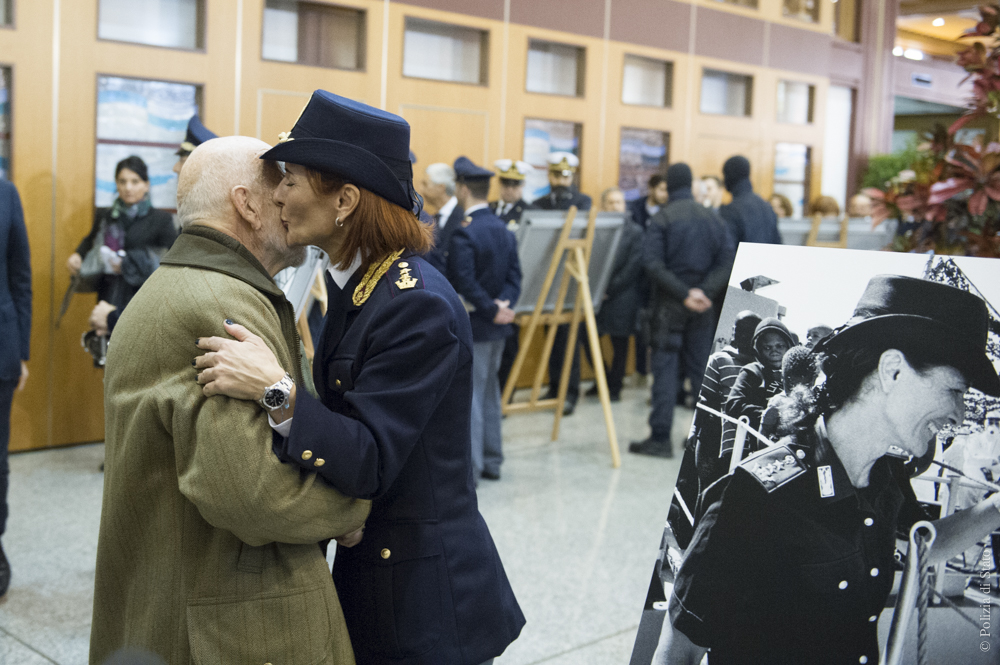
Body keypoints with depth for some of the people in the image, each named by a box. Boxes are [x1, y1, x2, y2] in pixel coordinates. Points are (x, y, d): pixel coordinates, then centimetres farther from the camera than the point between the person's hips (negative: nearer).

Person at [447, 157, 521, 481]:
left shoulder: (464, 234, -19)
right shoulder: (504, 229, 7)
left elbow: (464, 284, -24)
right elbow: (514, 275, 6)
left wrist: (492, 310, -15)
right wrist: (503, 305, -6)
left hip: (471, 325, -8)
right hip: (496, 324, 8)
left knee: (468, 395, -1)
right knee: (489, 392, 17)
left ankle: (469, 465, 3)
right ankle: (492, 460, 25)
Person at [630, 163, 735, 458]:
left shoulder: (661, 219, -6)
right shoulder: (712, 219, 7)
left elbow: (653, 264, -17)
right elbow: (727, 260, -2)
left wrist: (683, 294, -16)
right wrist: (705, 292, -10)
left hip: (669, 304, -4)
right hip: (702, 307, 4)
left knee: (665, 368, -2)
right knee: (701, 367, 11)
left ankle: (660, 438, -3)